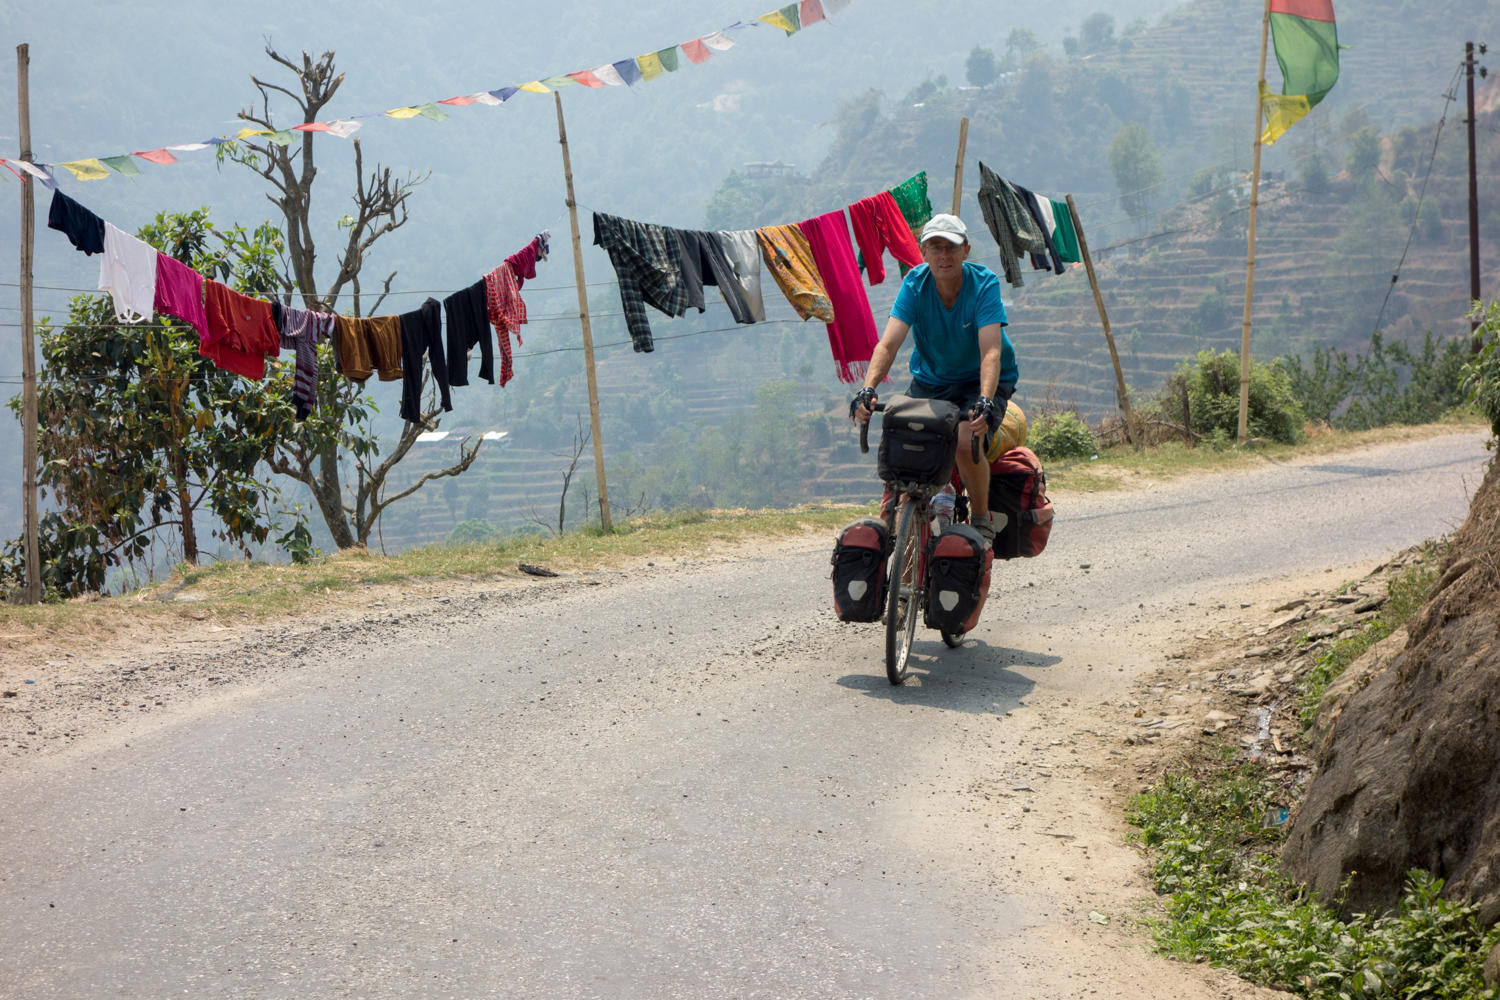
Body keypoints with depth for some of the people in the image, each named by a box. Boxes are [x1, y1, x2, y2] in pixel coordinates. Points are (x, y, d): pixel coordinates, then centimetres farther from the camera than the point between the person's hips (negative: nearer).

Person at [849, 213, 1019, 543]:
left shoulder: (984, 283, -22)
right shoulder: (915, 284, -16)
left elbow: (990, 352, -33)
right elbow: (888, 344, -25)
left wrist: (985, 401, -50)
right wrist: (868, 389, -43)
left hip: (979, 381, -3)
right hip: (930, 380, 3)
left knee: (964, 441, -29)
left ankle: (981, 519, -4)